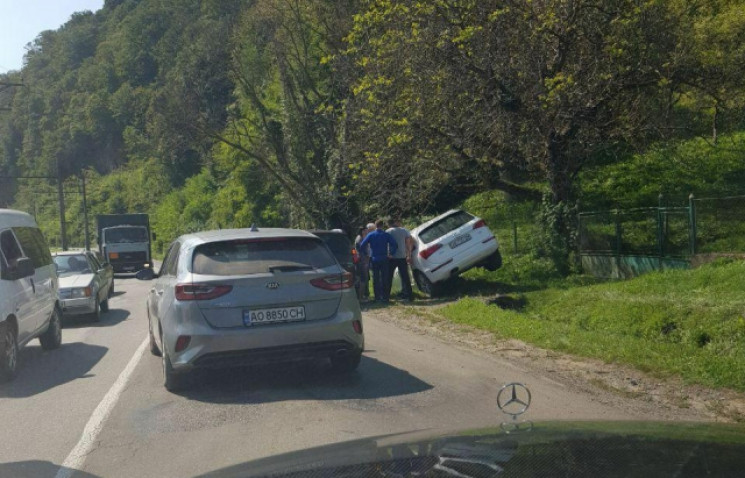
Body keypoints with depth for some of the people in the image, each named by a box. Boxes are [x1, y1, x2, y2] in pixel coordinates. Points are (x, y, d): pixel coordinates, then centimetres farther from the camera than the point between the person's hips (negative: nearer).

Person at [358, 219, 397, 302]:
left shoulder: (370, 235, -1)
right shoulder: (386, 235, -2)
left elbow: (362, 245, -3)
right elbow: (395, 245, -10)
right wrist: (391, 254, 0)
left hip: (374, 259, 0)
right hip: (384, 260, 0)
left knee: (375, 279, 6)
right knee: (384, 279, 5)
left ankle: (377, 297, 5)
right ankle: (385, 297, 5)